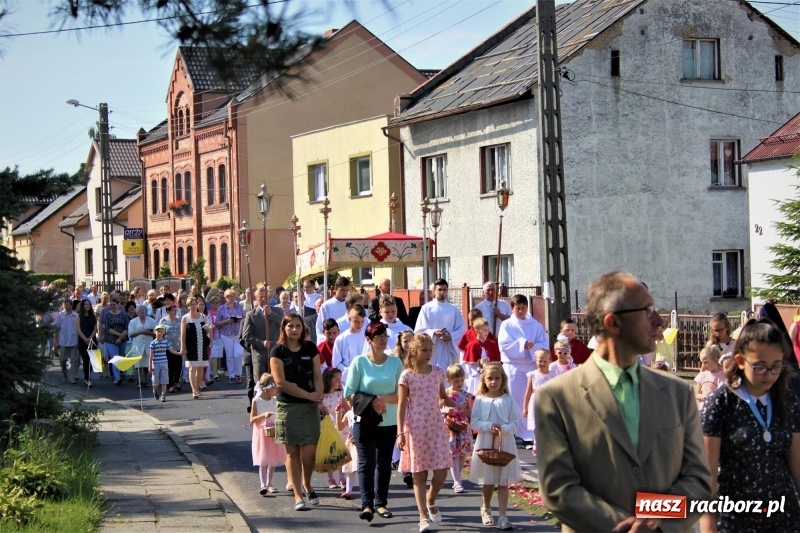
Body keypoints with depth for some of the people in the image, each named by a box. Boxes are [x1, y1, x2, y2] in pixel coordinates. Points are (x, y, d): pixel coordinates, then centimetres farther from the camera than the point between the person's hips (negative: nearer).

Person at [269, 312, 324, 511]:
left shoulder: (310, 348, 7)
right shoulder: (278, 351, -3)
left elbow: (317, 376, 5)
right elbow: (281, 382, -10)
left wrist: (319, 399, -10)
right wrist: (308, 394, -10)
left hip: (310, 407, 2)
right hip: (288, 407, -2)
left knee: (309, 451, -3)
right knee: (292, 452, 2)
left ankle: (307, 486, 22)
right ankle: (298, 495, 9)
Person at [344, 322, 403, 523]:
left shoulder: (395, 362, 3)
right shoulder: (359, 362, -5)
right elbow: (349, 393, -6)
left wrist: (385, 399, -16)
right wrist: (370, 405, -17)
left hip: (389, 422, 3)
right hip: (364, 421, -3)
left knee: (384, 463, 9)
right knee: (366, 462, -7)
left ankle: (381, 503, 18)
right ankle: (367, 505, -8)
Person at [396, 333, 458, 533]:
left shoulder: (438, 373, 6)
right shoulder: (407, 376, -4)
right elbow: (401, 406, -5)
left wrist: (458, 405, -3)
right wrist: (400, 432, -12)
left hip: (436, 427, 3)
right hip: (415, 428, -3)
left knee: (441, 471, -3)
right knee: (419, 474, 1)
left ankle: (430, 501, 25)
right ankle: (423, 516, 7)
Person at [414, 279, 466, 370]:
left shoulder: (453, 309, 8)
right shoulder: (426, 308, 2)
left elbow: (461, 330, 8)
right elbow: (419, 330, 0)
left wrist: (451, 336, -11)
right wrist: (433, 333, -17)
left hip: (449, 351, 2)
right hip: (432, 351, -2)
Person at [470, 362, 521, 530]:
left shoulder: (508, 399, -1)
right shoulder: (480, 400, 0)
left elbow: (515, 422, -3)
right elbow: (474, 423, -4)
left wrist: (503, 428, -21)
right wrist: (489, 426, -18)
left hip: (505, 444, -1)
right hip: (485, 444, 1)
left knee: (503, 482, 0)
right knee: (487, 482, 12)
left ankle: (502, 517, 3)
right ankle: (486, 510, 35)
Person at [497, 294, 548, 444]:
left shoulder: (535, 325, 7)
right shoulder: (507, 325, 4)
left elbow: (545, 346, 1)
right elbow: (504, 345, -8)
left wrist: (532, 346, -17)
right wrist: (522, 343, -14)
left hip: (532, 366, 1)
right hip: (513, 367, -1)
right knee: (514, 401, -1)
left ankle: (530, 435, 4)